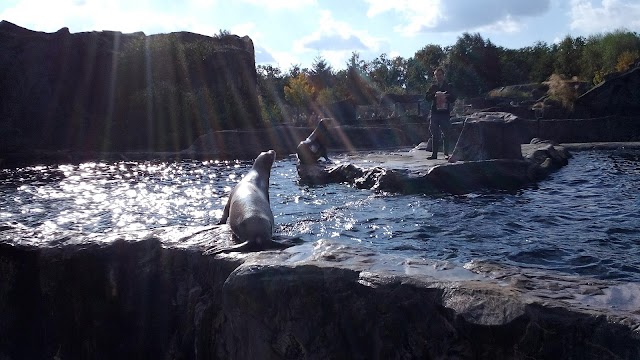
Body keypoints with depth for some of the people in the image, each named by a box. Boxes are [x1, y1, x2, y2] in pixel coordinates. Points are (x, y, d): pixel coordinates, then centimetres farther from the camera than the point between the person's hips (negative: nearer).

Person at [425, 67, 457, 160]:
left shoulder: (448, 86, 8)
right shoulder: (433, 87, 13)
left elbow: (453, 98, 3)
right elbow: (427, 97, 3)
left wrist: (446, 96, -15)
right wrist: (434, 95, -14)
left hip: (445, 113, -2)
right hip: (434, 113, 2)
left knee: (446, 134, -3)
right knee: (434, 134, 3)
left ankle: (446, 153, 2)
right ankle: (434, 153, 6)